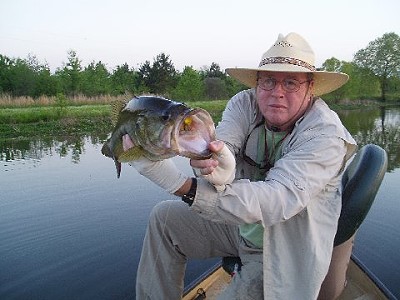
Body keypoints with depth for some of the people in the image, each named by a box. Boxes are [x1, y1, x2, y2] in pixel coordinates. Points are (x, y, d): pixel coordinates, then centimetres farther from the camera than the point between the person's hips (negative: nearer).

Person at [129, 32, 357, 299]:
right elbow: (221, 146, -26)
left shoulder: (326, 135, -26)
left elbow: (279, 200, -39)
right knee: (164, 216, 4)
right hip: (239, 222, 5)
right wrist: (218, 172, -53)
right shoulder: (244, 104, -11)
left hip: (283, 251, -4)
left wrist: (180, 184, -50)